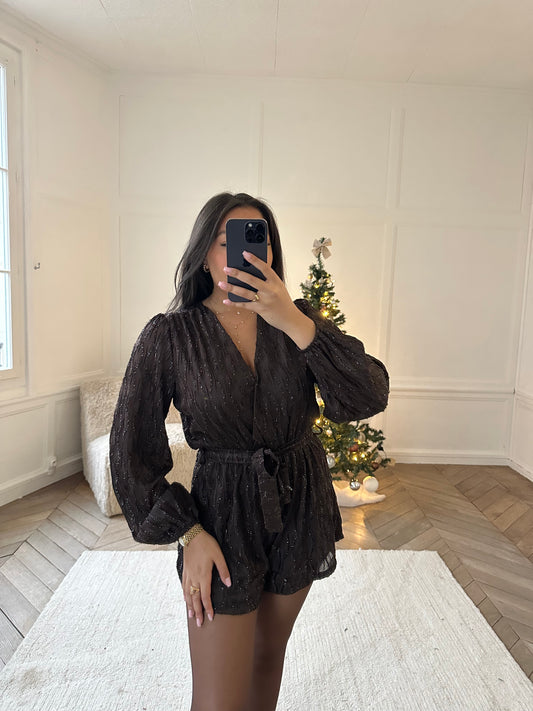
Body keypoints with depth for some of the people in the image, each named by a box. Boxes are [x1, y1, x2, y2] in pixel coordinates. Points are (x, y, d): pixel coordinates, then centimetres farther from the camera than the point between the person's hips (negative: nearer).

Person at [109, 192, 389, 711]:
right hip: (225, 513, -2)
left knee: (269, 652, 24)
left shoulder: (300, 321, -4)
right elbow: (132, 449, -7)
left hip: (301, 506, 3)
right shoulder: (169, 335, -11)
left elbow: (369, 397, -17)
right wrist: (188, 533, -10)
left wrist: (295, 323, -28)